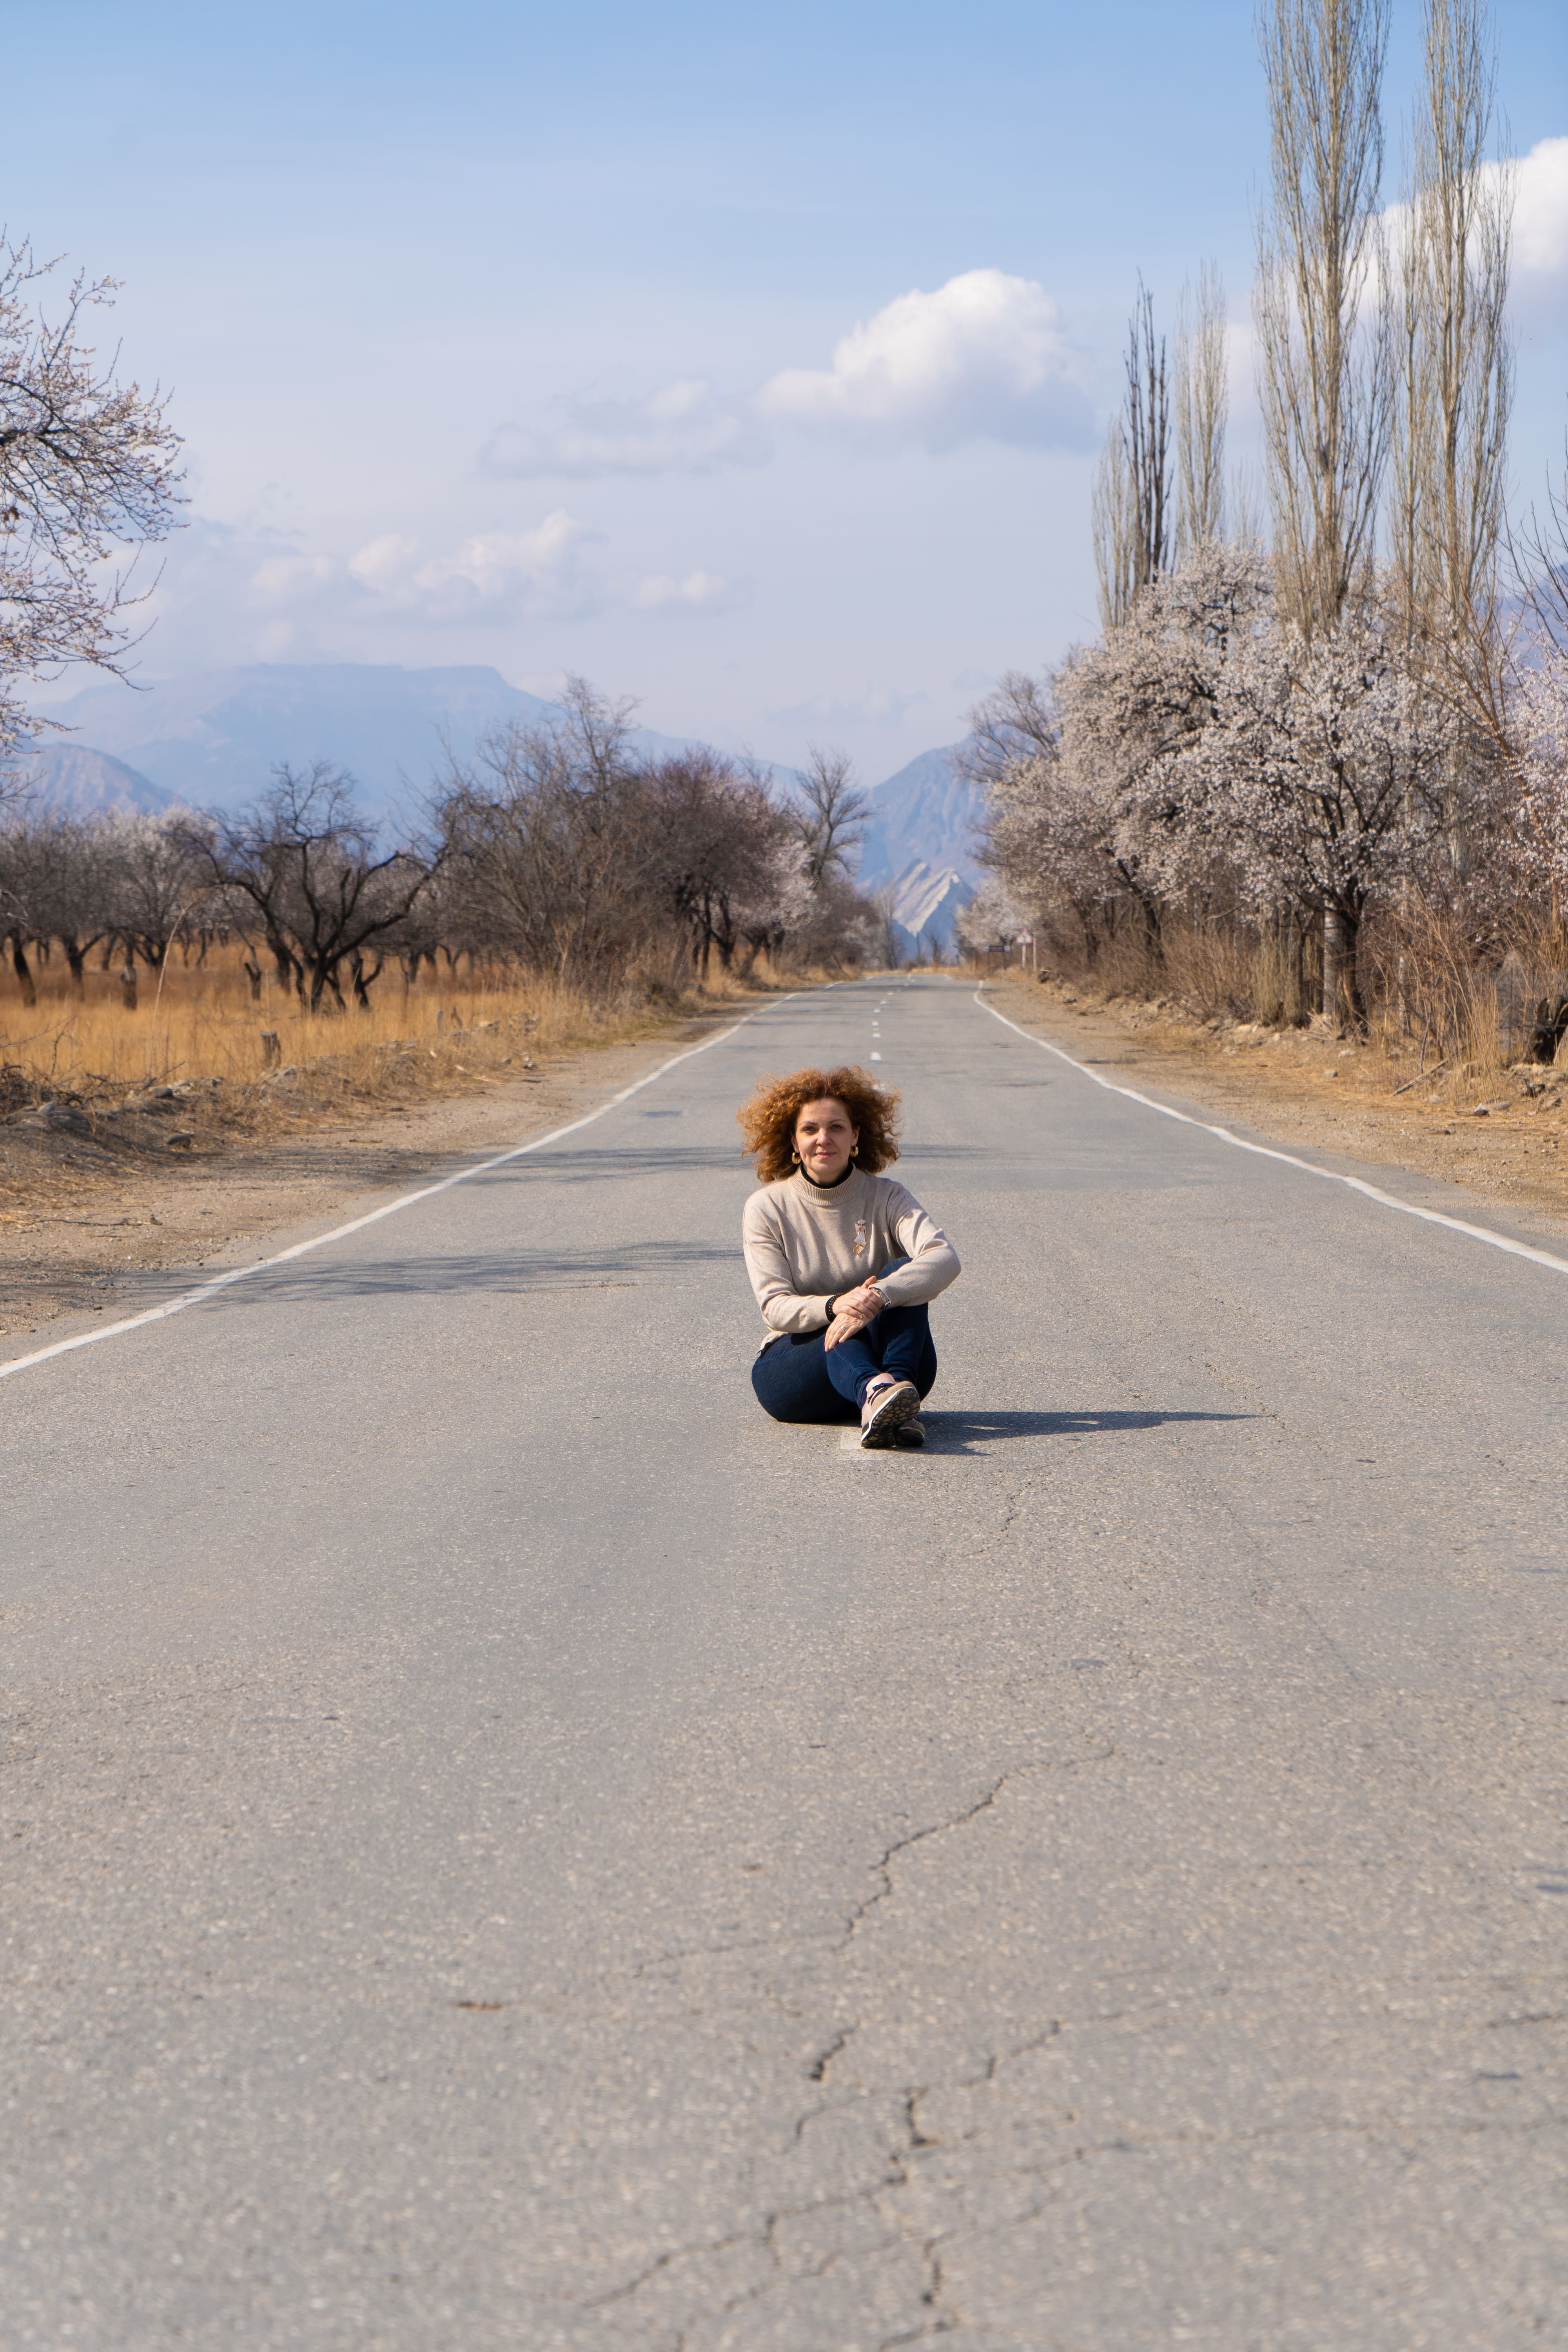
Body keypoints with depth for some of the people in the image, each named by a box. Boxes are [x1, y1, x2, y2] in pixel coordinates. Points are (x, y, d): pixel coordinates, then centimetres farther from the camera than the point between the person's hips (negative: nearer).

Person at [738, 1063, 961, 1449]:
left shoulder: (886, 1198, 1)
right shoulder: (766, 1208, 1)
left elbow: (945, 1259, -19)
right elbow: (775, 1307, -9)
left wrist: (877, 1298, -38)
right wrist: (833, 1306, -32)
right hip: (795, 1361, -1)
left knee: (903, 1272, -26)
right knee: (843, 1334, -34)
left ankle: (896, 1399, -49)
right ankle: (874, 1394, -69)